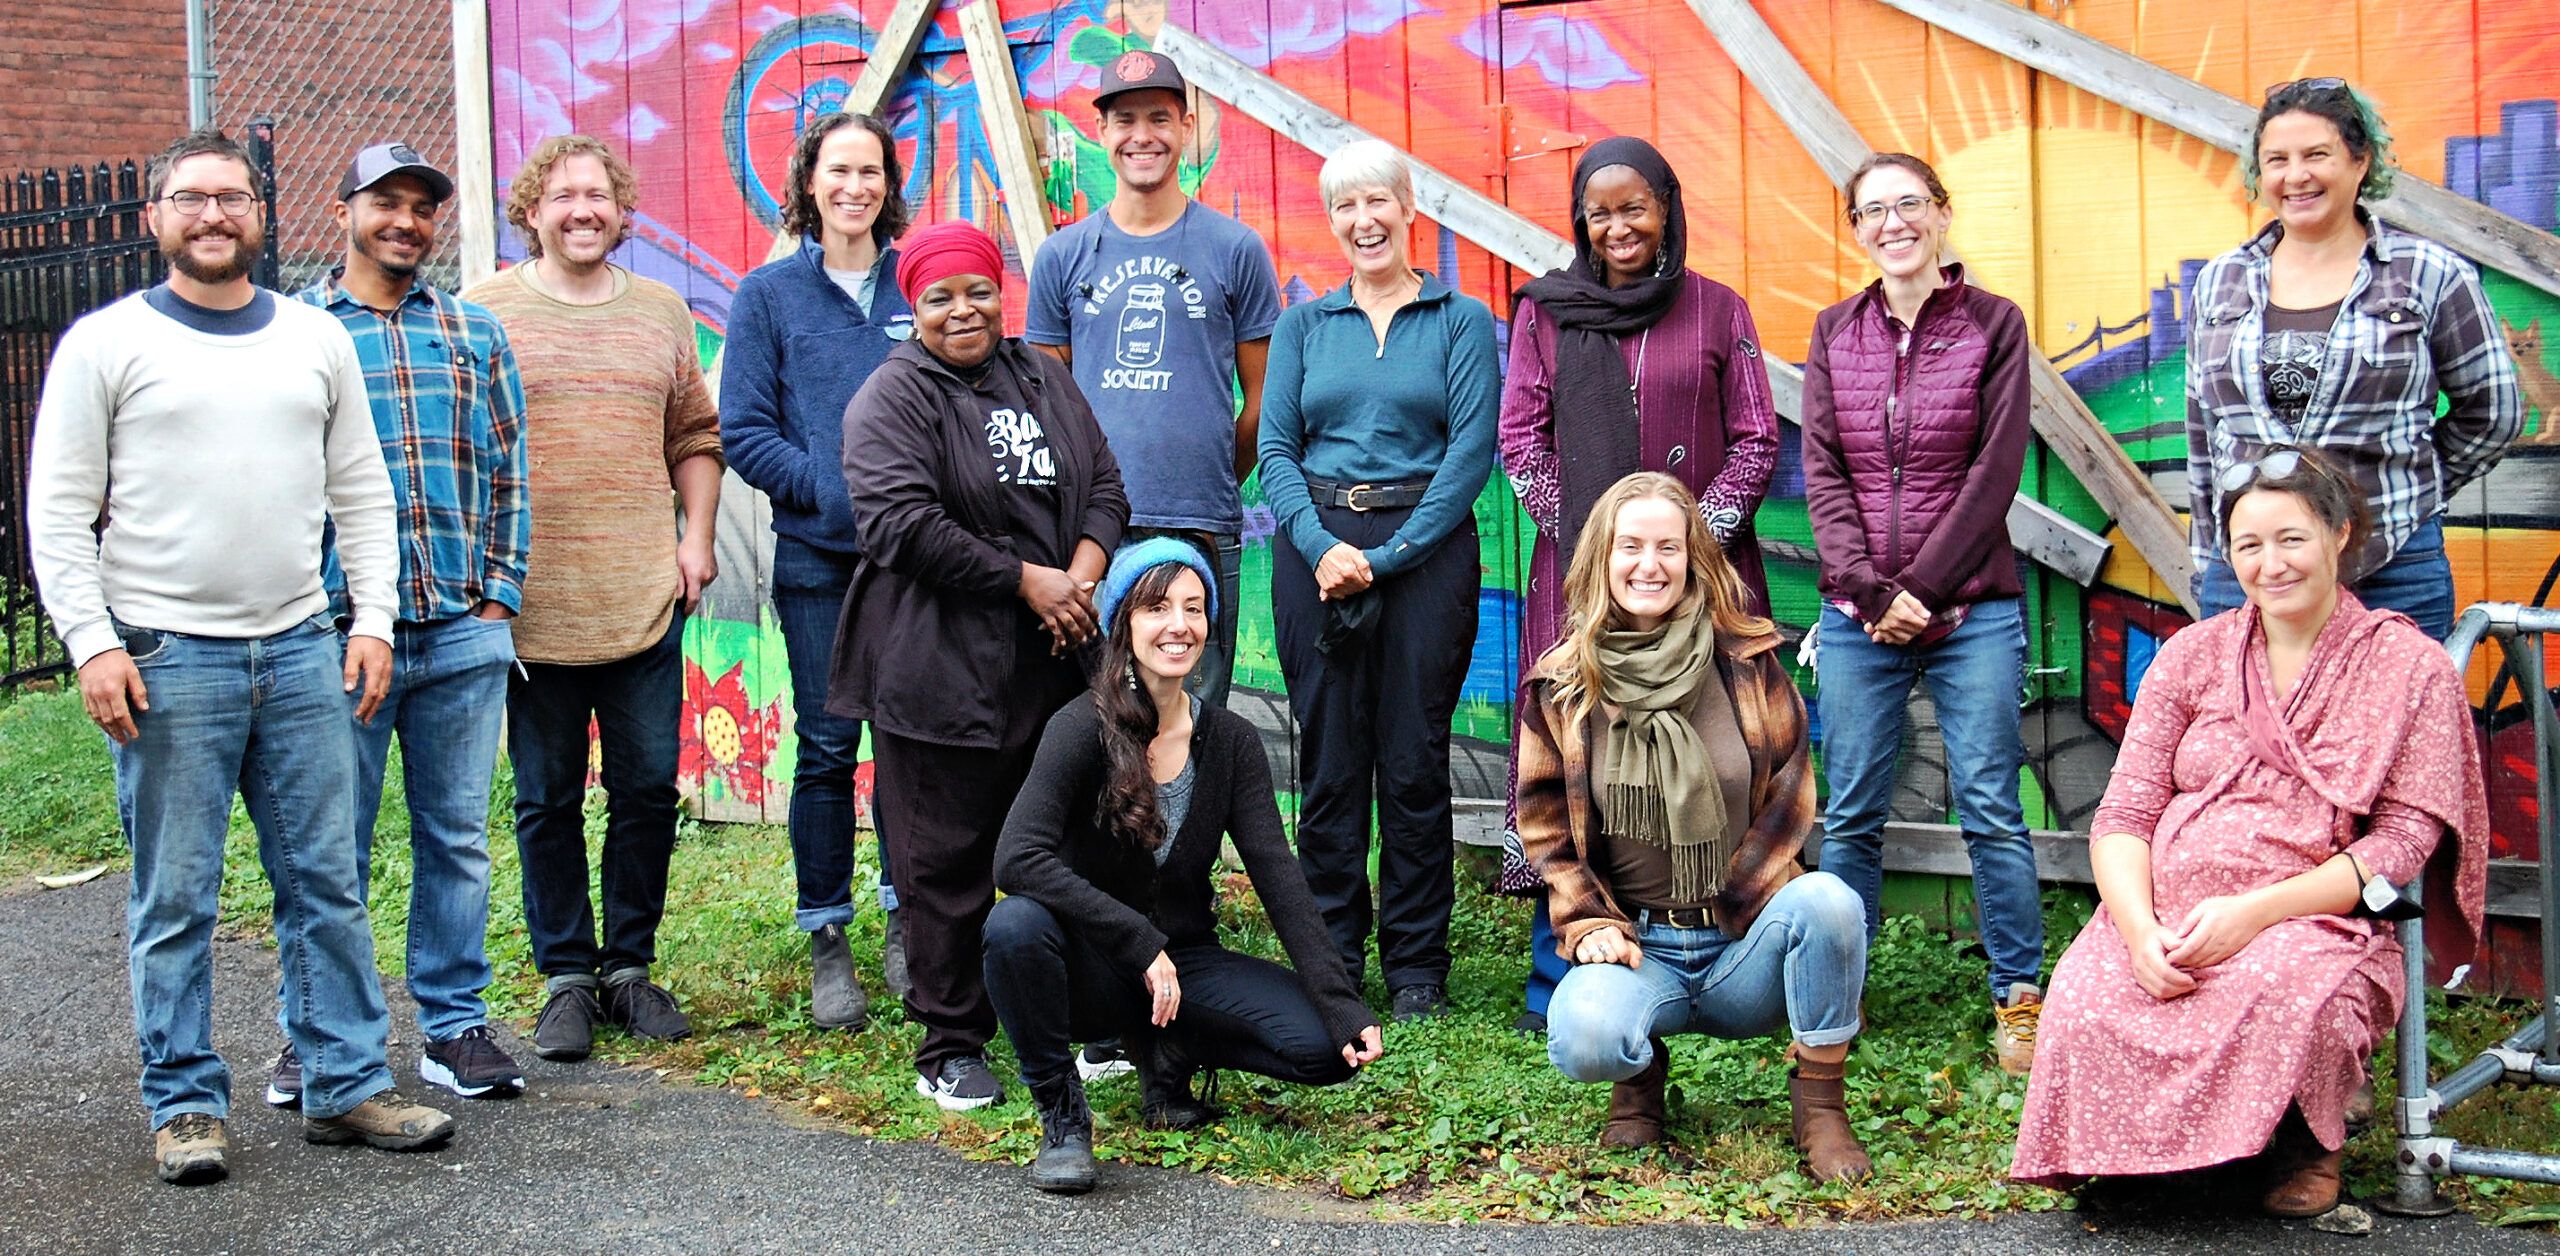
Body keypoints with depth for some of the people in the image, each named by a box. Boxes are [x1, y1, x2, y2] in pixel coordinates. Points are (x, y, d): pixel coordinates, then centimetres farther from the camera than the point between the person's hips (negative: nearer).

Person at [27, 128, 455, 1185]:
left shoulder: (316, 339, 13)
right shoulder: (106, 344, 2)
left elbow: (362, 492, 15)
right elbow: (58, 509, -1)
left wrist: (373, 618, 5)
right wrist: (90, 642, -10)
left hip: (303, 654, 3)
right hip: (166, 661, -3)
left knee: (327, 883, 6)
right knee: (175, 901, 2)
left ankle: (348, 1087, 14)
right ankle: (187, 1106, 12)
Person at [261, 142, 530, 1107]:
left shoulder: (474, 333, 13)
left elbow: (507, 470, 13)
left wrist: (499, 591, 4)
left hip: (463, 631, 3)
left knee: (456, 839, 8)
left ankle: (454, 1026, 18)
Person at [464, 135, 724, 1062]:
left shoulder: (661, 313, 11)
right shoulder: (482, 314, 1)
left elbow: (695, 436, 17)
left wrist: (697, 534, 5)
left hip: (645, 601, 3)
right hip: (529, 607, -3)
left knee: (648, 790, 6)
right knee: (548, 802, 5)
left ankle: (630, 965, 21)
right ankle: (567, 976, 17)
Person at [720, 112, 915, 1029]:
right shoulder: (770, 294, 4)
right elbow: (743, 431, -1)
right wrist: (834, 492, -13)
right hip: (819, 554, -1)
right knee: (827, 746, 1)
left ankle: (908, 923, 18)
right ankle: (826, 942, 11)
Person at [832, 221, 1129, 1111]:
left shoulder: (1042, 380, 16)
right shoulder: (893, 398, -5)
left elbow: (1103, 486, 14)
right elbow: (902, 522, -16)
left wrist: (1083, 574, -6)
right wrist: (1028, 582, -15)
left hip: (1053, 664, 6)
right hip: (941, 672, -6)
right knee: (948, 858, 1)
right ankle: (950, 1047, 11)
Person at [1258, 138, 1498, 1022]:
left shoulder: (1461, 321, 5)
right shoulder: (1304, 326, 13)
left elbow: (1473, 451, -4)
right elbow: (1275, 446, 6)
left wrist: (1386, 556, -12)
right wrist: (1322, 546, -11)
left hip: (1427, 544, -2)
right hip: (1315, 549, 2)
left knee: (1414, 759, 0)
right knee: (1329, 757, 2)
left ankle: (1417, 964, 10)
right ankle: (1331, 957, 12)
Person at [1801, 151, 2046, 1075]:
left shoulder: (1994, 323, 2)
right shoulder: (1834, 332, 10)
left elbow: (1996, 470, -4)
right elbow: (1822, 472, 4)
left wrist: (1923, 589, -10)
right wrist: (1873, 590, -9)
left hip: (1971, 609, -2)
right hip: (1858, 614, 3)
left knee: (1990, 808, -2)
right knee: (1851, 815, 5)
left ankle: (2019, 998, 6)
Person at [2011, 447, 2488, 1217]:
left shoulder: (2411, 668, 6)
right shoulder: (2192, 656, 14)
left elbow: (2404, 840, -3)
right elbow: (2124, 815, 7)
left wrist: (2254, 910, -17)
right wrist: (2140, 930, -14)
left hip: (2316, 922, -2)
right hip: (2162, 917, 2)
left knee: (2279, 990, -38)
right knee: (2086, 1001, -32)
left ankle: (2308, 1142, -4)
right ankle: (2135, 1157, 1)